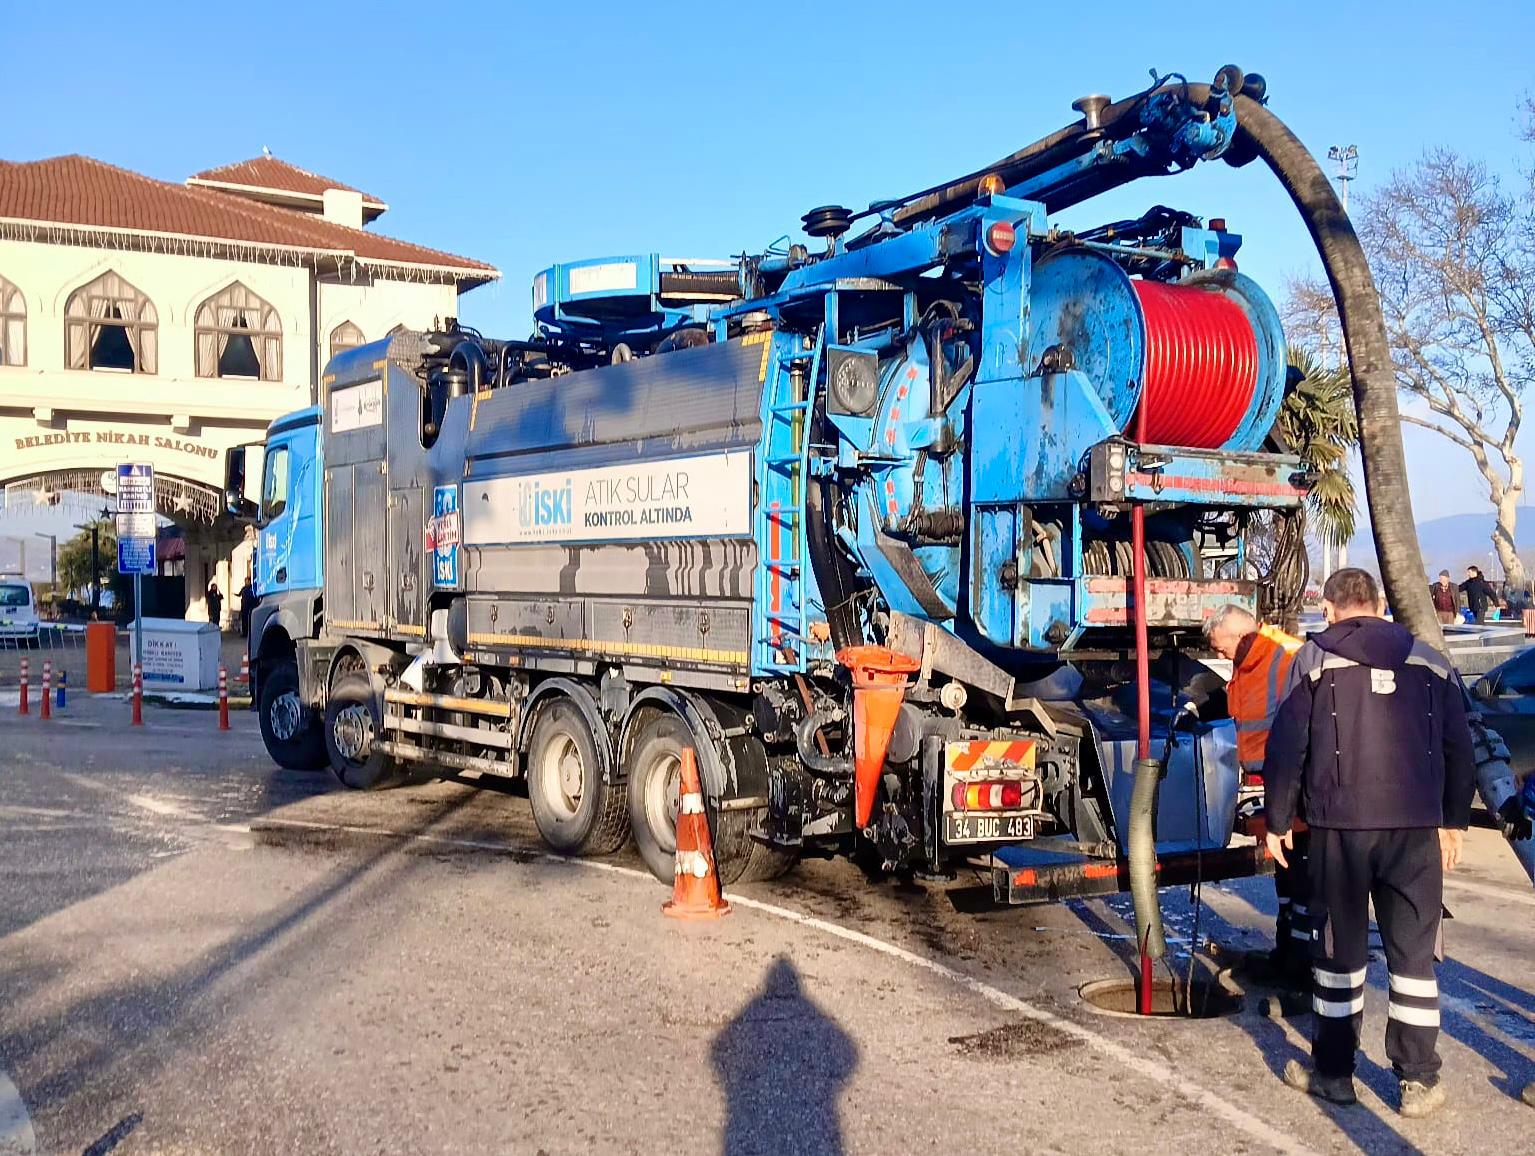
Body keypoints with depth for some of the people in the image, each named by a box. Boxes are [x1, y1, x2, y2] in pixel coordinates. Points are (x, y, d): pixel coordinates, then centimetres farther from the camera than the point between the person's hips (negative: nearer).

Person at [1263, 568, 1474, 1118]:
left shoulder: (1313, 660, 1)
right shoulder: (1431, 662, 9)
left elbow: (1285, 746, -2)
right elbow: (1458, 748, 10)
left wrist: (1278, 820, 5)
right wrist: (1454, 821, 18)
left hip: (1340, 825, -2)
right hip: (1417, 826, 2)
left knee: (1340, 948, 8)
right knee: (1413, 950, 8)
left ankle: (1333, 1073, 16)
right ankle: (1419, 1081, 11)